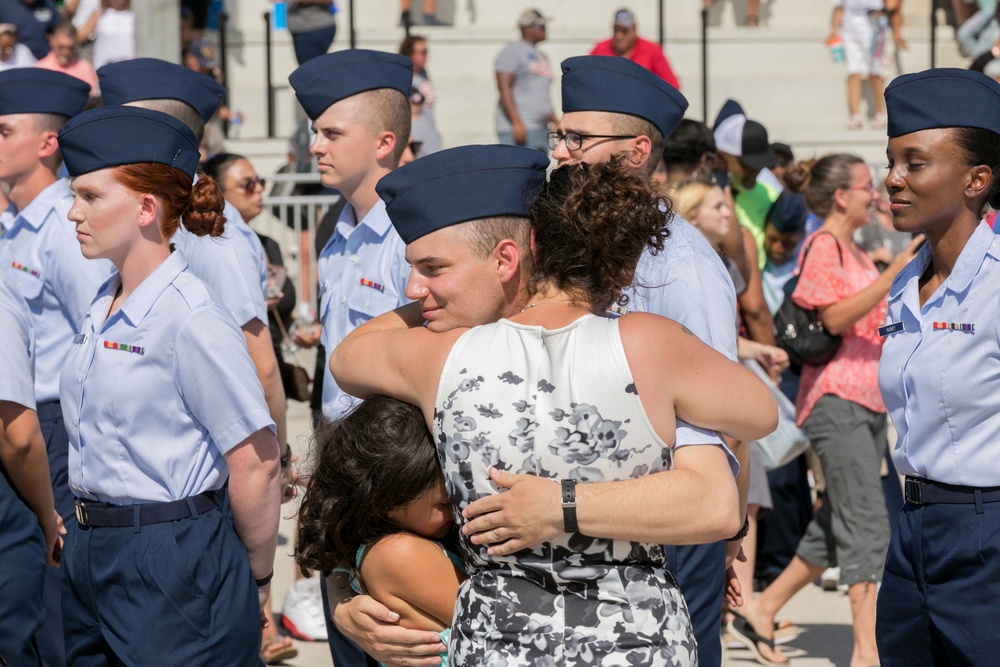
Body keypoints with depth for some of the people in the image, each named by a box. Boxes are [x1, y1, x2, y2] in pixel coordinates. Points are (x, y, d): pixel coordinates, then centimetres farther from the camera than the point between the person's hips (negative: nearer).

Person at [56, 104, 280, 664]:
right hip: (91, 555, 8)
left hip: (174, 562, -8)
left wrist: (256, 581, -5)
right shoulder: (104, 310, 9)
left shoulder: (191, 322, -18)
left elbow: (256, 465, -16)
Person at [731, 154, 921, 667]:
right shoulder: (822, 246, -7)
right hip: (836, 398, -10)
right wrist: (895, 273, -24)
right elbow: (835, 318, -19)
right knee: (867, 524, -15)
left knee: (837, 526, 10)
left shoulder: (856, 252, 21)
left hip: (868, 401, 10)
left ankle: (761, 611, 22)